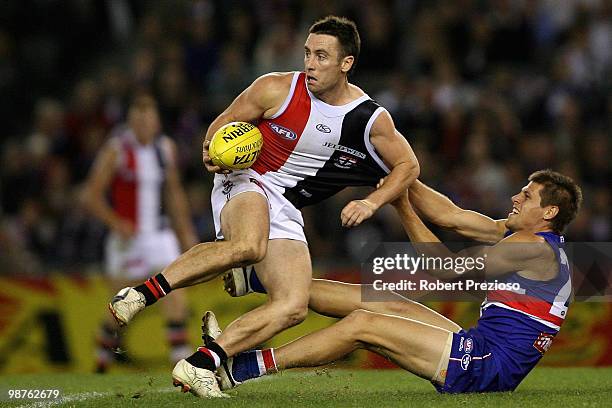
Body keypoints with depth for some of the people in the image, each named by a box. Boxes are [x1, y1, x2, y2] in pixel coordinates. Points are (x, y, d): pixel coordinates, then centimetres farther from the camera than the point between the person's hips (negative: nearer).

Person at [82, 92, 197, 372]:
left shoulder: (165, 147, 6)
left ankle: (181, 362, -13)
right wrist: (117, 224, -20)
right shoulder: (116, 151, -10)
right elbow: (91, 196, -9)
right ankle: (102, 361, 27)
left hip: (160, 235, 4)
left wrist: (186, 232, 17)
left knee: (175, 295, -11)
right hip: (127, 238, -4)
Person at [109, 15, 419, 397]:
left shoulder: (372, 120, -2)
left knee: (292, 308, -14)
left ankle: (198, 365, -14)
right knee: (248, 247, -39)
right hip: (246, 184, -4)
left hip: (286, 212, 4)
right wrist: (214, 152, -16)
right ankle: (142, 293, -31)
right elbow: (224, 123, 5)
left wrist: (371, 203, -6)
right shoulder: (278, 89, -8)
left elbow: (408, 166, 10)